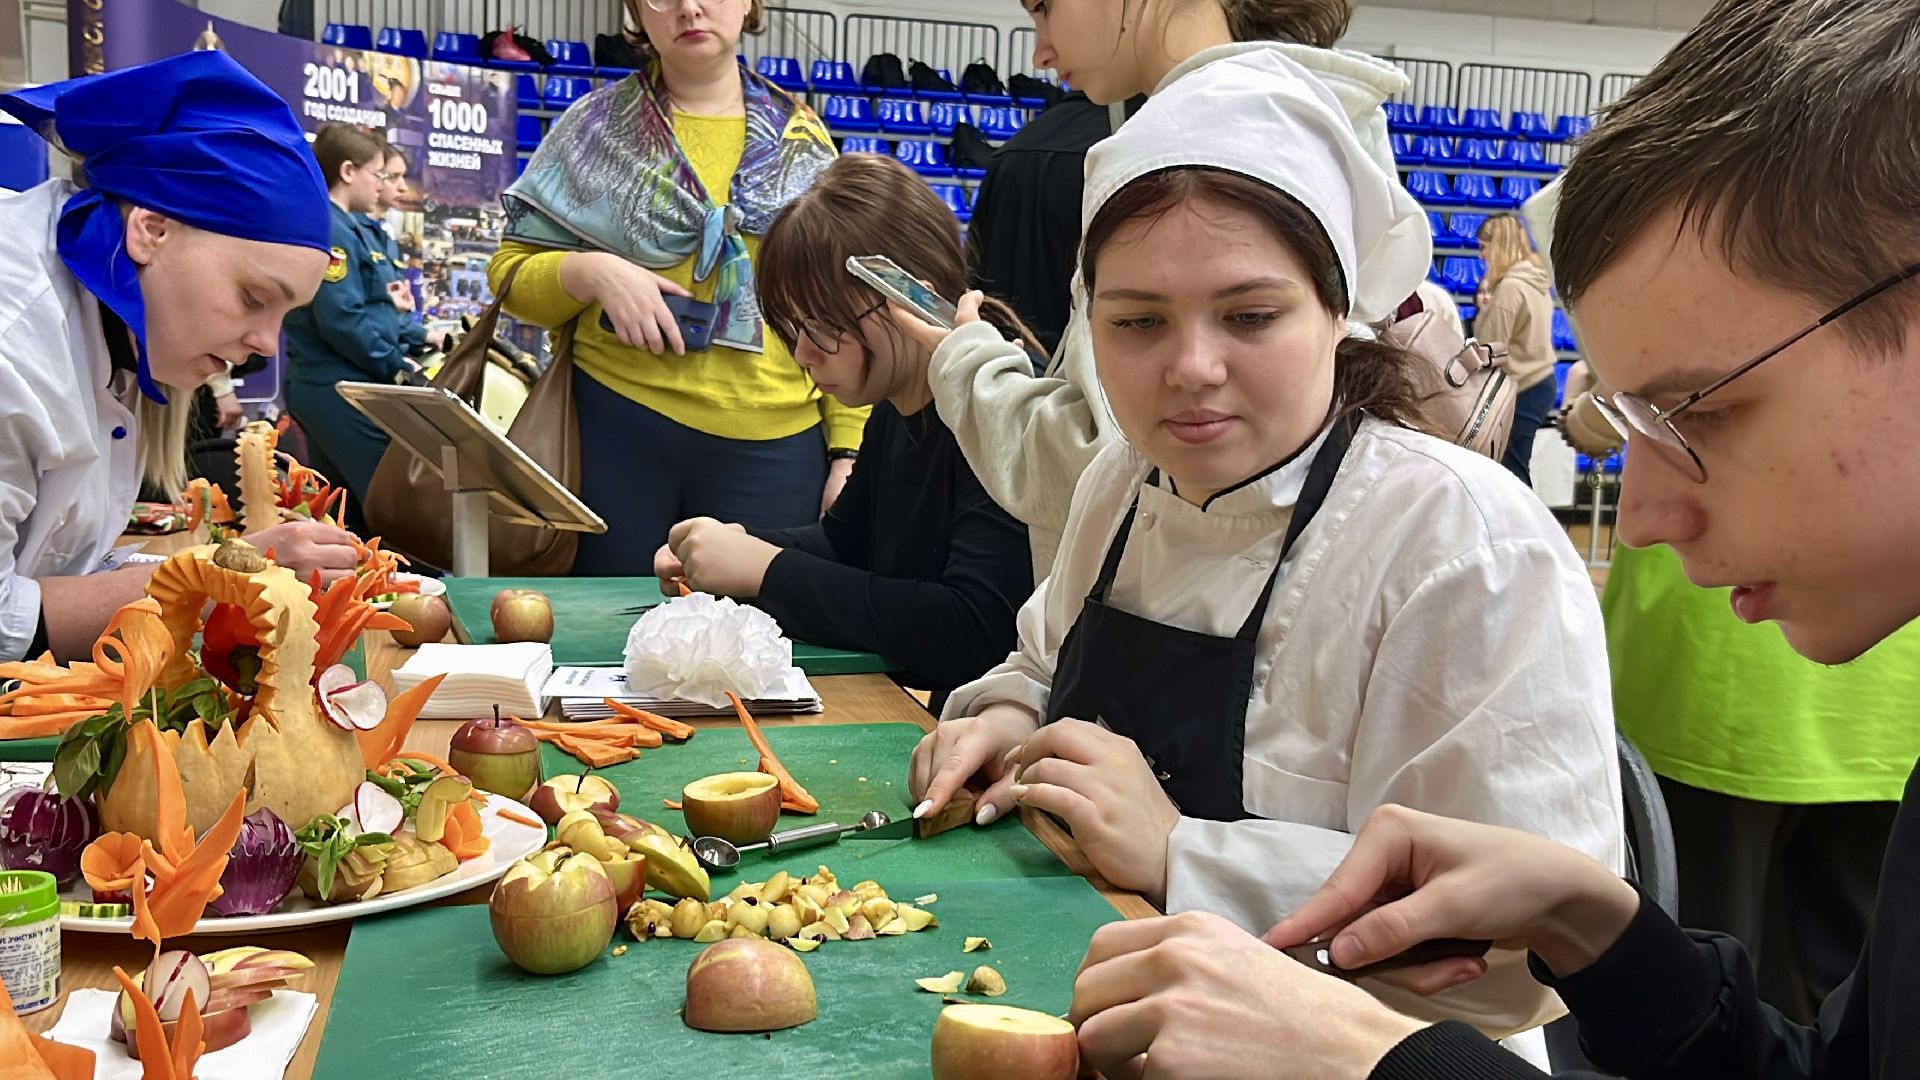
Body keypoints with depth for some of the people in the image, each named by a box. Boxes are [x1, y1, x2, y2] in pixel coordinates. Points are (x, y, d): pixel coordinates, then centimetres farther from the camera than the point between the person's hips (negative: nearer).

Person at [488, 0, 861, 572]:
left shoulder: (803, 137, 10)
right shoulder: (597, 124, 6)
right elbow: (511, 271, 7)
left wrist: (850, 448, 2)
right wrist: (591, 272, -14)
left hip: (776, 446, 1)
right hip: (618, 429, -1)